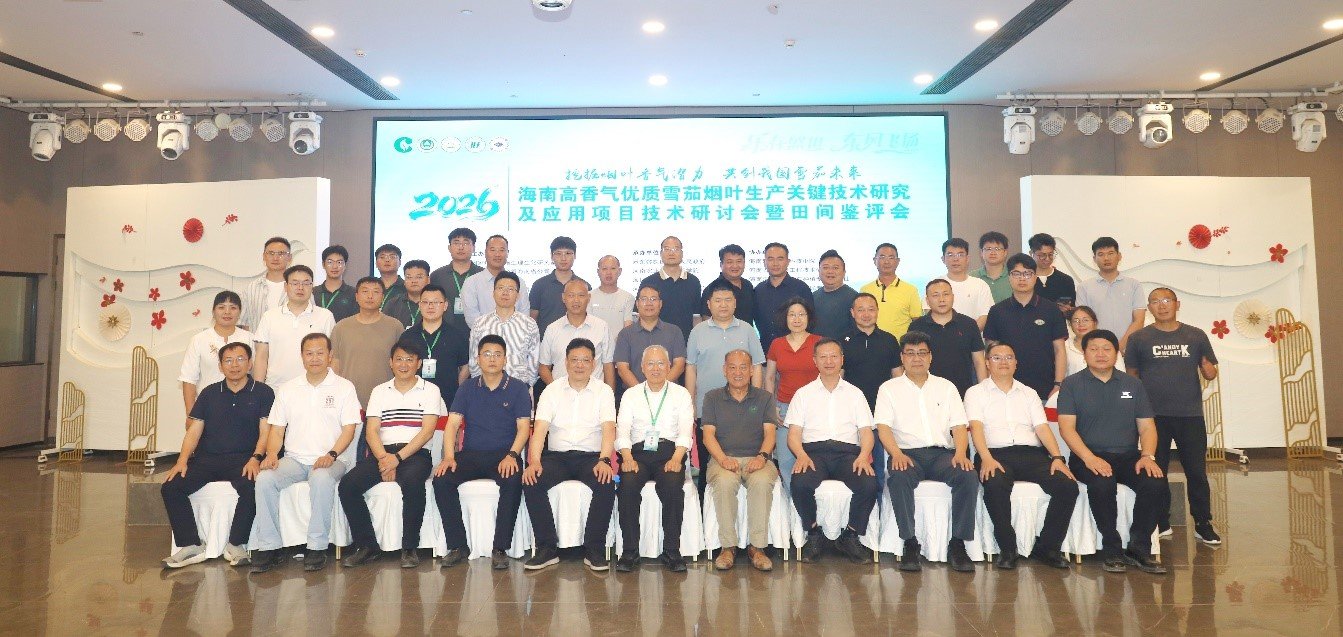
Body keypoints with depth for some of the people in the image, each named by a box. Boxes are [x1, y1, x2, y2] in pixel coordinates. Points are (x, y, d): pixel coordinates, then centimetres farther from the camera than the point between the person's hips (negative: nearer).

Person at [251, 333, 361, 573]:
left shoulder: (344, 387, 5)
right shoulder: (287, 389, 16)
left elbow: (349, 428, -2)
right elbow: (276, 428, 13)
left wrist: (331, 455, -17)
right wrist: (271, 454, -7)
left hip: (329, 460, -4)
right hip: (294, 459, 4)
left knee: (322, 479, -36)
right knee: (264, 478, -25)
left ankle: (317, 547, -25)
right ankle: (269, 546, -15)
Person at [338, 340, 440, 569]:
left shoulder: (430, 390, 8)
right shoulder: (379, 391, 18)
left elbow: (427, 432, -4)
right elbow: (371, 431, 7)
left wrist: (398, 457, -16)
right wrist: (384, 459, -12)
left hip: (415, 454, -3)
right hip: (382, 452, 4)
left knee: (412, 482, -36)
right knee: (348, 485, -21)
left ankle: (410, 547, -19)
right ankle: (366, 545, -7)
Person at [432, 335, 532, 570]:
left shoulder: (518, 389, 5)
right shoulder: (467, 389, 12)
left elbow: (523, 427, -2)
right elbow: (452, 424, 4)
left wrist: (511, 455, -20)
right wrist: (449, 457, -13)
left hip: (504, 455, -2)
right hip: (470, 453, 3)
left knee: (513, 482, -34)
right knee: (441, 480, -24)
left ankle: (500, 548, -22)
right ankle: (458, 545, -11)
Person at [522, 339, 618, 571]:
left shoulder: (604, 391, 6)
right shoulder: (552, 390, 9)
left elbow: (609, 428, -6)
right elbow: (540, 428, -2)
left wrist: (604, 460, -24)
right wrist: (534, 461, -20)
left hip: (591, 456, -1)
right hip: (557, 455, 1)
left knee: (606, 484, -31)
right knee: (531, 482, -26)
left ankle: (594, 549, -16)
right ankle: (547, 548, -15)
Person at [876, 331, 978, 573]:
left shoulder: (946, 387, 20)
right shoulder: (889, 388, 13)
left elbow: (959, 426, 11)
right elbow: (883, 427, 0)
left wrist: (960, 453, -10)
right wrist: (897, 454, -19)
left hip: (942, 453, 2)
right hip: (908, 453, -2)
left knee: (968, 476, -29)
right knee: (899, 478, -35)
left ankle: (957, 544, -19)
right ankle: (910, 544, -25)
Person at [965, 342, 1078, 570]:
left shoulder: (1029, 393, 24)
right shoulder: (976, 393, 13)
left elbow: (1042, 427, 11)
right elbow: (976, 427, -3)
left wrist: (1057, 457, -7)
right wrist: (986, 458, -21)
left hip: (1031, 453, 4)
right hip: (995, 454, -4)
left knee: (1068, 485, -22)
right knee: (996, 485, -36)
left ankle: (1046, 547, -7)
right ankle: (1007, 549, -18)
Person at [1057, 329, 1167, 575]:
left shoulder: (1133, 384, 16)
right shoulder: (1072, 384, 4)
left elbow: (1147, 426, 11)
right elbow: (1067, 427, -5)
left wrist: (1147, 456, -9)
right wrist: (1089, 458, -20)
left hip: (1127, 456, 3)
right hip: (1089, 457, -3)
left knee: (1155, 481, -27)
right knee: (1102, 483, -35)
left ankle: (1139, 548, -11)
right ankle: (1111, 548, -16)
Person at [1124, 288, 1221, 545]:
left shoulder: (1196, 336, 8)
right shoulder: (1139, 338, 4)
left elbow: (1210, 371, 12)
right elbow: (1131, 376, 5)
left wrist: (1209, 370, -11)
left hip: (1190, 414, 1)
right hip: (1154, 415, -1)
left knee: (1197, 471, 3)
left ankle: (1203, 524, 16)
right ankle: (1161, 523, 19)